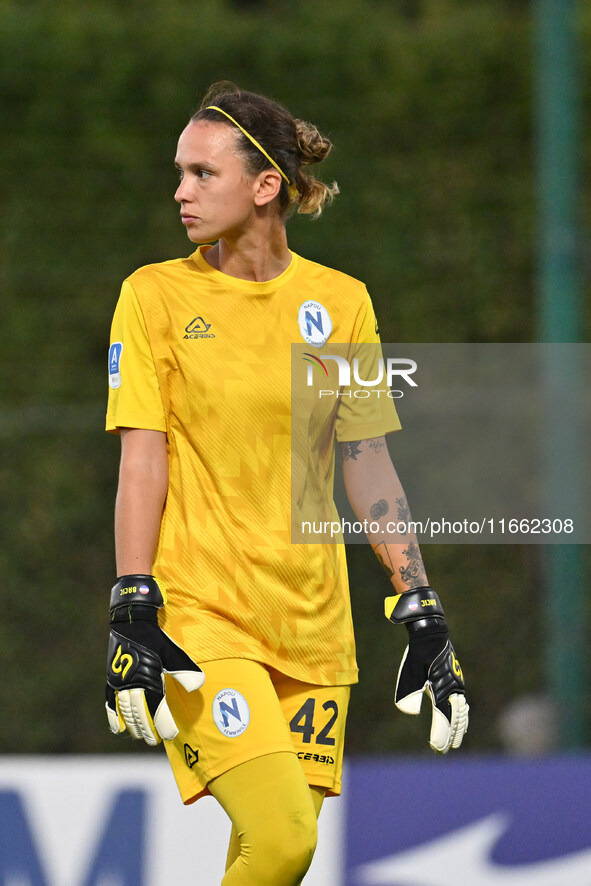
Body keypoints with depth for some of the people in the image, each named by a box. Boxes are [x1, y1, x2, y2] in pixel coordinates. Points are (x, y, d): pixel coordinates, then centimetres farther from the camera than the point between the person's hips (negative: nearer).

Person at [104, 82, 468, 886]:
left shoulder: (340, 303, 7)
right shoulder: (156, 295, 1)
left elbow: (368, 463, 9)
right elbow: (142, 461, -3)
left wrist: (420, 611, 5)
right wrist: (133, 614, -12)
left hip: (312, 614, 3)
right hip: (200, 612, -3)